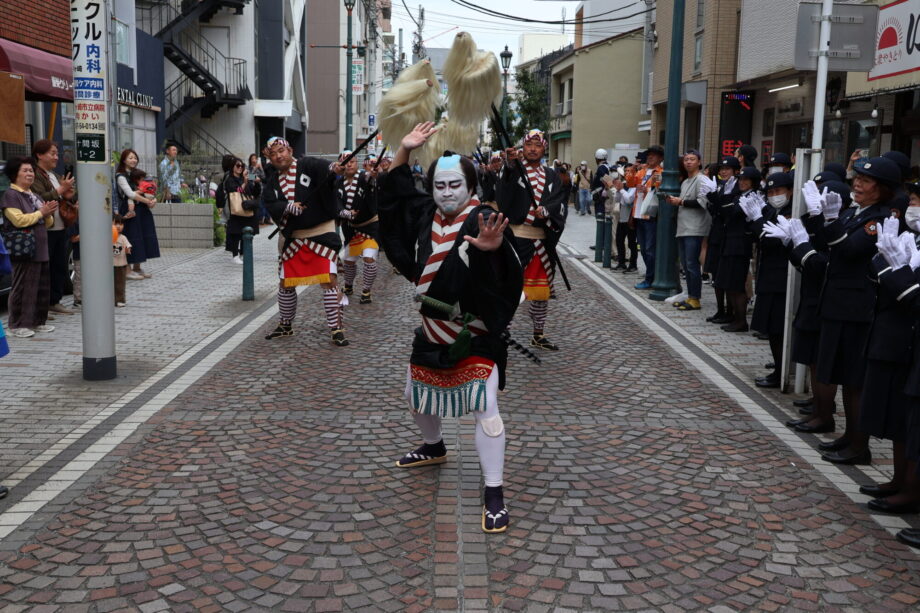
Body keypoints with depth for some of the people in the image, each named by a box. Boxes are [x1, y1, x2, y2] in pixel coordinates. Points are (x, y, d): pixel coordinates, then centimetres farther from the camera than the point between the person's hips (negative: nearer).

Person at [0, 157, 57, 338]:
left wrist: (49, 214, 2)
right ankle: (17, 325, -1)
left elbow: (48, 223, 24)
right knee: (22, 289, -6)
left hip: (41, 250, 8)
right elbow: (19, 220, -19)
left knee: (43, 288, 9)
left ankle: (38, 321, 18)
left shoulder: (34, 196, 21)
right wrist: (41, 212, -12)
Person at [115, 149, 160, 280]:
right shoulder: (121, 176, -7)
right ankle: (128, 269, 1)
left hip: (142, 210, 7)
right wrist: (148, 201, -20)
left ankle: (137, 267, 16)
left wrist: (153, 199, -11)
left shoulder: (137, 173, 15)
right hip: (131, 211, -7)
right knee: (132, 237, -6)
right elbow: (130, 194, -18)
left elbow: (145, 191, 8)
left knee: (144, 237, 7)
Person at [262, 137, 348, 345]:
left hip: (321, 232, -5)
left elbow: (323, 168, -29)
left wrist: (333, 168, -52)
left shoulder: (308, 165, -8)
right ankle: (285, 325, 34)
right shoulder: (272, 182, 7)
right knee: (286, 283, 14)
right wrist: (288, 207, -26)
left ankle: (337, 329, -3)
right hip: (291, 236, 5)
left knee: (329, 280, -12)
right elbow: (270, 205, -7)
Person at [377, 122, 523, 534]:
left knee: (484, 410, -12)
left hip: (475, 335, -7)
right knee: (417, 396, 23)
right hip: (432, 332, 7)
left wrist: (494, 247, -63)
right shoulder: (425, 214, 1)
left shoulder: (483, 220, -20)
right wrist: (404, 150, 1)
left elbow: (507, 269, -39)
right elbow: (394, 192, 14)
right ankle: (433, 448, 52)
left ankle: (494, 494, -3)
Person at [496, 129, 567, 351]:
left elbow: (560, 203, 0)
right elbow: (503, 194, -22)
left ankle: (538, 335, 26)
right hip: (516, 238, -5)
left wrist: (546, 211, -21)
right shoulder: (513, 169, -1)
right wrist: (510, 165, -39)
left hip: (543, 240, 5)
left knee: (542, 290, 13)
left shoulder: (552, 176, 13)